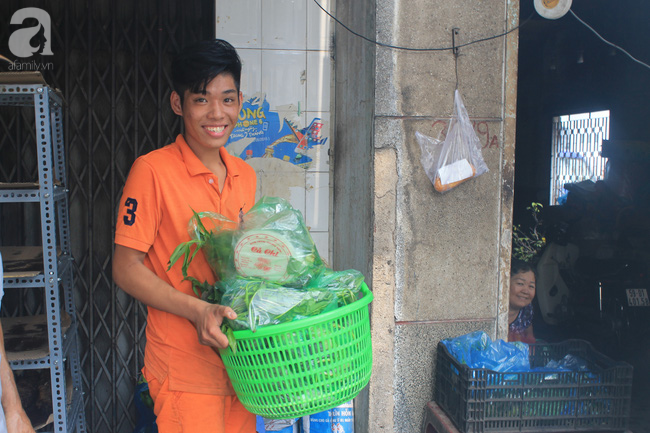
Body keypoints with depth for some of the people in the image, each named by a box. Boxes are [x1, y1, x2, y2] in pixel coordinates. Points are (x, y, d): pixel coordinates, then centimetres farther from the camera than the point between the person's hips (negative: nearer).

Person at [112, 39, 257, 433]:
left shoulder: (246, 176, 7)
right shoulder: (153, 171, -13)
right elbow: (126, 269, -12)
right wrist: (197, 310, -22)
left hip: (240, 359, 6)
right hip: (184, 368, -6)